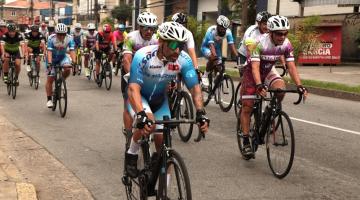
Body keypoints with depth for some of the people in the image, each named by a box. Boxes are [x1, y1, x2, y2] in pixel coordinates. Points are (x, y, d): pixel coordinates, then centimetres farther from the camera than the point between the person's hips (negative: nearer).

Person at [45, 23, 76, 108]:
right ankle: (49, 99, 4)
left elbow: (72, 51, -29)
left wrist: (74, 62, -43)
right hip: (52, 58, -1)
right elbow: (49, 52, -33)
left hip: (62, 57, 2)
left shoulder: (69, 39, -22)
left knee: (67, 69, -29)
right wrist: (49, 63, -47)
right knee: (50, 79, -5)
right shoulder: (51, 38, -26)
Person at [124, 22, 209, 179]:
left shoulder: (184, 60, -24)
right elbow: (133, 88, -40)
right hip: (139, 97, -3)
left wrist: (201, 113, -38)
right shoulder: (143, 56, -34)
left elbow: (194, 87, -23)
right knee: (148, 123, -34)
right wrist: (141, 114, -55)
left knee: (163, 140, -4)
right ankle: (131, 155, -4)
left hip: (159, 99, 3)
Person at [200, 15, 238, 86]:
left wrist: (237, 56, -37)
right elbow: (211, 45, -41)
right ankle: (205, 75, -14)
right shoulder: (211, 30, -32)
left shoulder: (228, 32, -22)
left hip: (217, 48, 4)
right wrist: (215, 55, -55)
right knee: (213, 57, -34)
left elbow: (231, 45, -26)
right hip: (206, 47, -4)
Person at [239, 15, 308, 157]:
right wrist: (259, 85, -52)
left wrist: (299, 86, -31)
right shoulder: (260, 43, -31)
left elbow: (291, 67, -18)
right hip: (252, 73, -4)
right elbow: (255, 67, -37)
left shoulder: (286, 44, -18)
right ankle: (246, 141, 5)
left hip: (269, 71, 4)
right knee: (247, 107, -6)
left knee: (281, 88, -28)